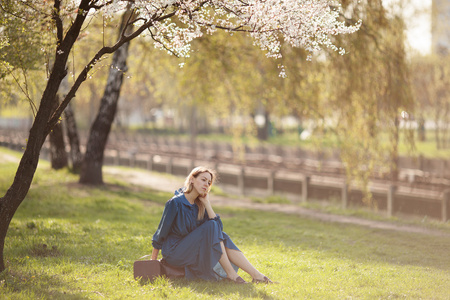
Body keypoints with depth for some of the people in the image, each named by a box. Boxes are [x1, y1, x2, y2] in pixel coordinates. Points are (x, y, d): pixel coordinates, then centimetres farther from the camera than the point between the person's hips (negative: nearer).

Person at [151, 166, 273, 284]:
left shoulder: (199, 204, 6)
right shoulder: (175, 203, -14)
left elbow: (219, 226, -5)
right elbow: (161, 232, -10)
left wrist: (207, 203, -9)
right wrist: (153, 262, -8)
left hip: (192, 251, 7)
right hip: (173, 253, -7)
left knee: (221, 236, -16)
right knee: (211, 227, -23)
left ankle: (255, 274, -24)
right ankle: (230, 274, -25)